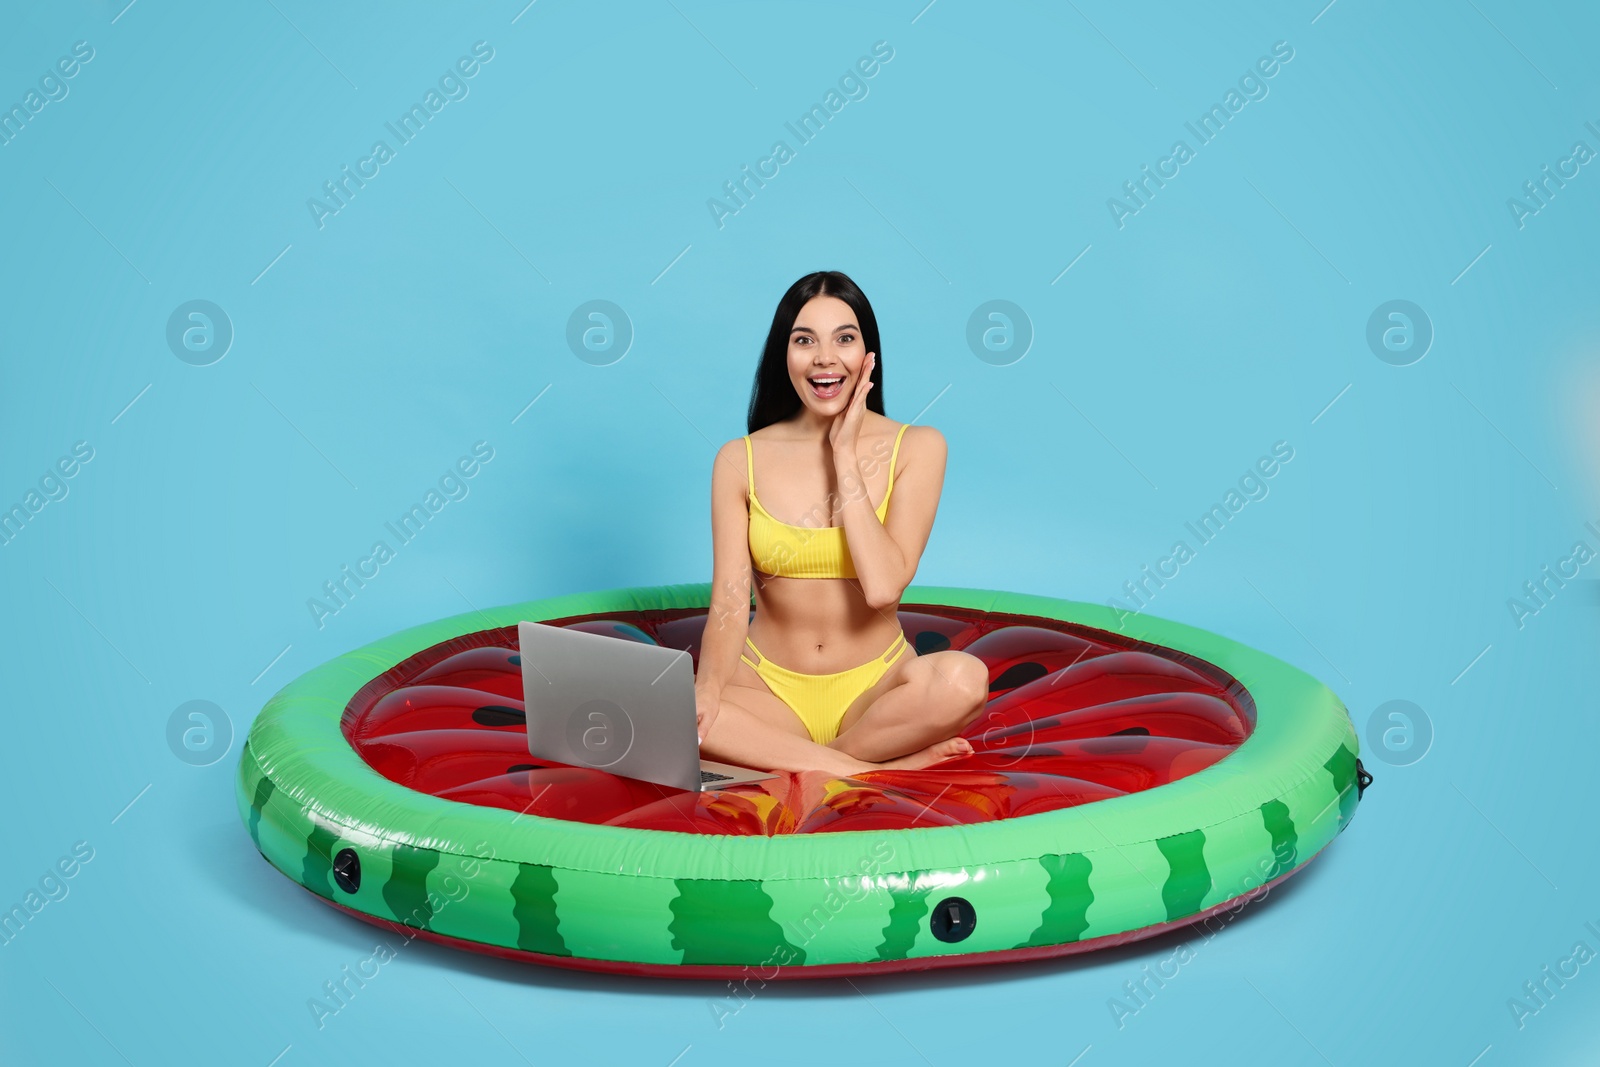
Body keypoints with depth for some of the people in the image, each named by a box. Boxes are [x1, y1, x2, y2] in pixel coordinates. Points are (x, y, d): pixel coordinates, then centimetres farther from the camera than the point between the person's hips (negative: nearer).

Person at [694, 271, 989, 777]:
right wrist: (707, 690, -27)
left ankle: (778, 756, -15)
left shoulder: (916, 448, -4)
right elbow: (729, 604, -7)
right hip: (770, 689, 1)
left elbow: (883, 587, -17)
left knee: (963, 678, -33)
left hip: (874, 689, -1)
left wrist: (845, 455, -13)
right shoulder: (740, 460, -1)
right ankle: (879, 768, -22)